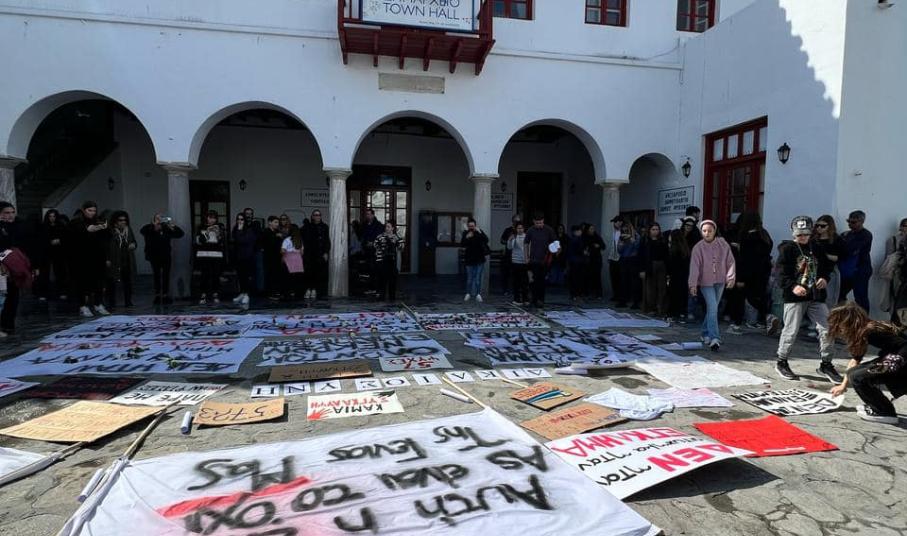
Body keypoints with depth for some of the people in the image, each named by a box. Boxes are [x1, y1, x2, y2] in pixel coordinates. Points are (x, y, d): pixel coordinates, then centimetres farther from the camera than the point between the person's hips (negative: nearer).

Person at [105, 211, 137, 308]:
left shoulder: (129, 230, 11)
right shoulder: (110, 231, -7)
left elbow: (134, 242, 20)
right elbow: (106, 246, -8)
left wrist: (133, 245, -3)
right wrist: (107, 259, -13)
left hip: (127, 261, 5)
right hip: (114, 262, -5)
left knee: (128, 282, 8)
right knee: (112, 282, 1)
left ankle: (128, 301, 17)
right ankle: (112, 302, 9)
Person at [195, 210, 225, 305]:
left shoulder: (220, 228, 12)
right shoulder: (202, 228, 10)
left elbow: (223, 242, 5)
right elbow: (198, 241, -2)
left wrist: (219, 233, -10)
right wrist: (207, 232, -12)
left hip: (217, 255, 0)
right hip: (203, 255, 0)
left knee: (216, 276, -2)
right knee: (204, 276, -5)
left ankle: (215, 295, 7)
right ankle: (203, 295, 1)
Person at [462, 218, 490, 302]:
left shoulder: (480, 232, -3)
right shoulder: (465, 233, -1)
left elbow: (486, 240, -16)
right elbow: (462, 244, -8)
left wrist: (480, 233, -28)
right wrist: (467, 238, -24)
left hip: (479, 258, -1)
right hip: (469, 259, 1)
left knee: (478, 277, -1)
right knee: (469, 277, 7)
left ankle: (478, 294, 4)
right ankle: (468, 293, 17)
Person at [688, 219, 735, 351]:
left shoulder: (723, 244, -2)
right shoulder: (698, 247, -10)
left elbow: (730, 261, 3)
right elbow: (694, 266, -14)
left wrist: (731, 277, -5)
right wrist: (693, 284, -19)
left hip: (720, 282, 4)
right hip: (706, 282, -3)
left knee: (712, 308, 13)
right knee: (712, 308, -13)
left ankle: (706, 333, 30)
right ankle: (714, 338, -14)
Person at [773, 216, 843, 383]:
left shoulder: (817, 248, 13)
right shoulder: (787, 249, -5)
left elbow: (826, 266, 21)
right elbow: (782, 274, -11)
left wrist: (824, 278, -1)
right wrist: (793, 287, -25)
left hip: (816, 296, 5)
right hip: (795, 297, -5)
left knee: (827, 330, 3)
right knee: (790, 331, 0)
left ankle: (826, 364, 19)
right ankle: (781, 362, 17)